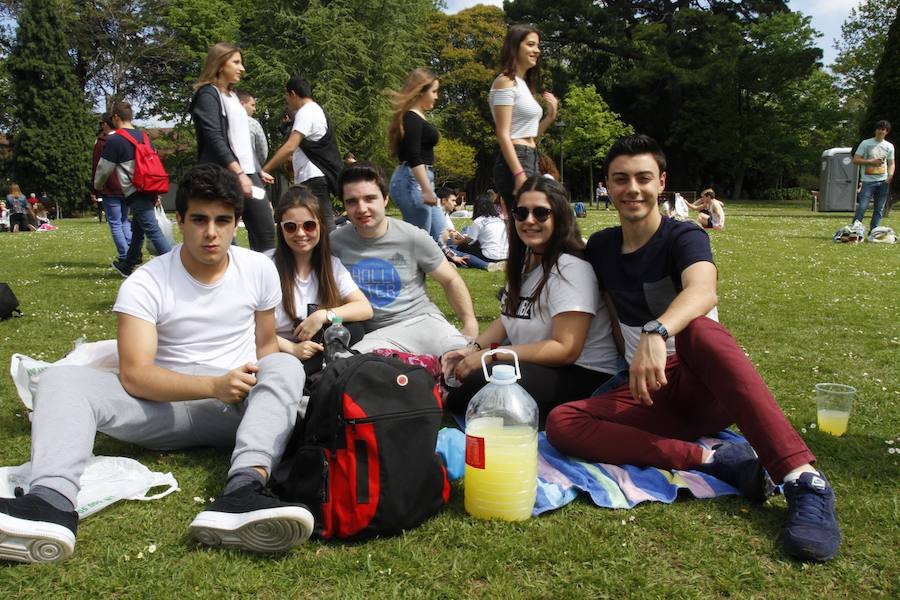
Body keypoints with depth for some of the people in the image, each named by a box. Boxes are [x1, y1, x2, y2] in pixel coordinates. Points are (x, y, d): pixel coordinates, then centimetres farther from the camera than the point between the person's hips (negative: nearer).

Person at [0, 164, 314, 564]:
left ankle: (243, 492, -53)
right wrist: (215, 386, -32)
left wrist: (264, 392, -11)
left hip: (241, 407, 1)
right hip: (167, 406, 0)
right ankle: (51, 502, -48)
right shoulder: (145, 284, -8)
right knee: (61, 380, -21)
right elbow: (134, 374, -18)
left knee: (285, 366, -31)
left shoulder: (260, 269, 1)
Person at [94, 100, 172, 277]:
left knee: (153, 231, -11)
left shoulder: (114, 140, -7)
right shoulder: (143, 136, 14)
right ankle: (126, 266, 33)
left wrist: (98, 186, 21)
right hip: (149, 190, 8)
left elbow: (103, 169, 0)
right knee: (137, 230, 19)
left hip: (134, 194, -8)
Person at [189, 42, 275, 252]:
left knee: (266, 231, 2)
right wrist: (238, 173, -24)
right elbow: (215, 140, -16)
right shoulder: (207, 95, -5)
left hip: (247, 172, 9)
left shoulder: (232, 95, 21)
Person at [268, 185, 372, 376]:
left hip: (317, 352, 5)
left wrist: (323, 315, -17)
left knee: (353, 329, -24)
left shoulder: (331, 264, 5)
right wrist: (291, 348, -20)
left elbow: (366, 309, -3)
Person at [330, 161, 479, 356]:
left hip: (423, 320, -1)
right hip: (374, 335, 1)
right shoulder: (334, 243, -1)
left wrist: (470, 324, -1)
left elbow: (451, 280, 6)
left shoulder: (413, 238, -3)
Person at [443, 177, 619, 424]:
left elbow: (566, 350, -22)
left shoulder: (570, 269, -17)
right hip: (532, 363, 9)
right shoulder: (524, 260, 11)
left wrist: (489, 355, -22)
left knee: (480, 382, -30)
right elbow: (509, 317, 16)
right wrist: (473, 348, -3)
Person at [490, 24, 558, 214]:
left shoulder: (524, 84, 20)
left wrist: (550, 116, 10)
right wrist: (519, 174, -23)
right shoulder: (505, 82, -7)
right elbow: (503, 134, -16)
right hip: (515, 161, -10)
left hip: (531, 160, 10)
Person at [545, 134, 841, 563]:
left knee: (697, 330, -39)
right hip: (649, 395, 4)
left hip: (708, 388, -4)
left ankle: (804, 480, -45)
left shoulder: (683, 238, -7)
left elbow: (702, 292, -30)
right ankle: (713, 460, -30)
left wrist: (656, 334, -50)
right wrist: (629, 358, 1)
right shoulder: (600, 247, 11)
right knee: (562, 424, -24)